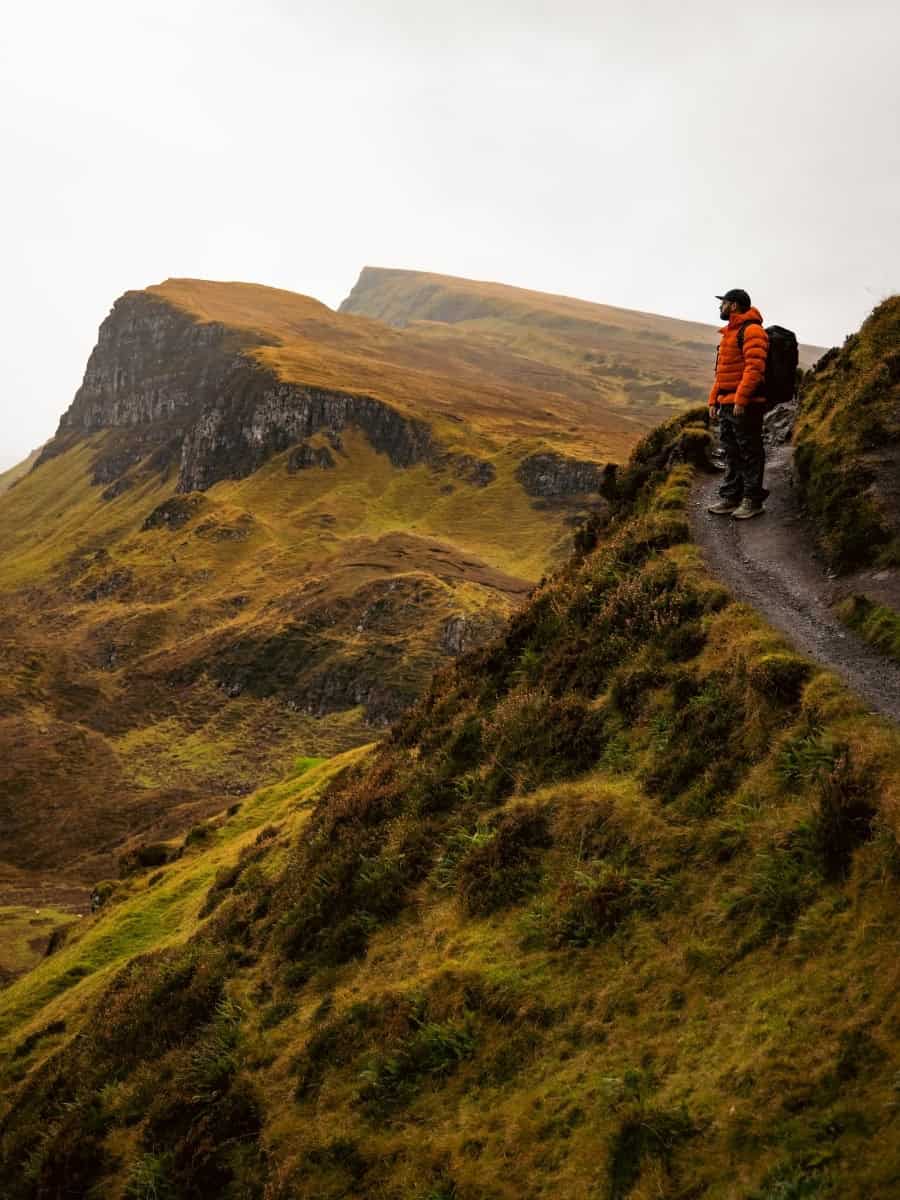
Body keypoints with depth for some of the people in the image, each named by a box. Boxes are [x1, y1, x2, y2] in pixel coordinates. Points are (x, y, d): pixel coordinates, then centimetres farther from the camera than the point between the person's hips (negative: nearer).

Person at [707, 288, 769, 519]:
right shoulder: (729, 333, 21)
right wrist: (713, 400, 18)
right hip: (726, 404, 10)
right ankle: (730, 497, 17)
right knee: (731, 453, 12)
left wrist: (740, 400, -25)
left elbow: (754, 368, -20)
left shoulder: (751, 331, -10)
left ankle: (753, 500, 1)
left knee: (750, 452, -4)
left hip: (745, 405, -10)